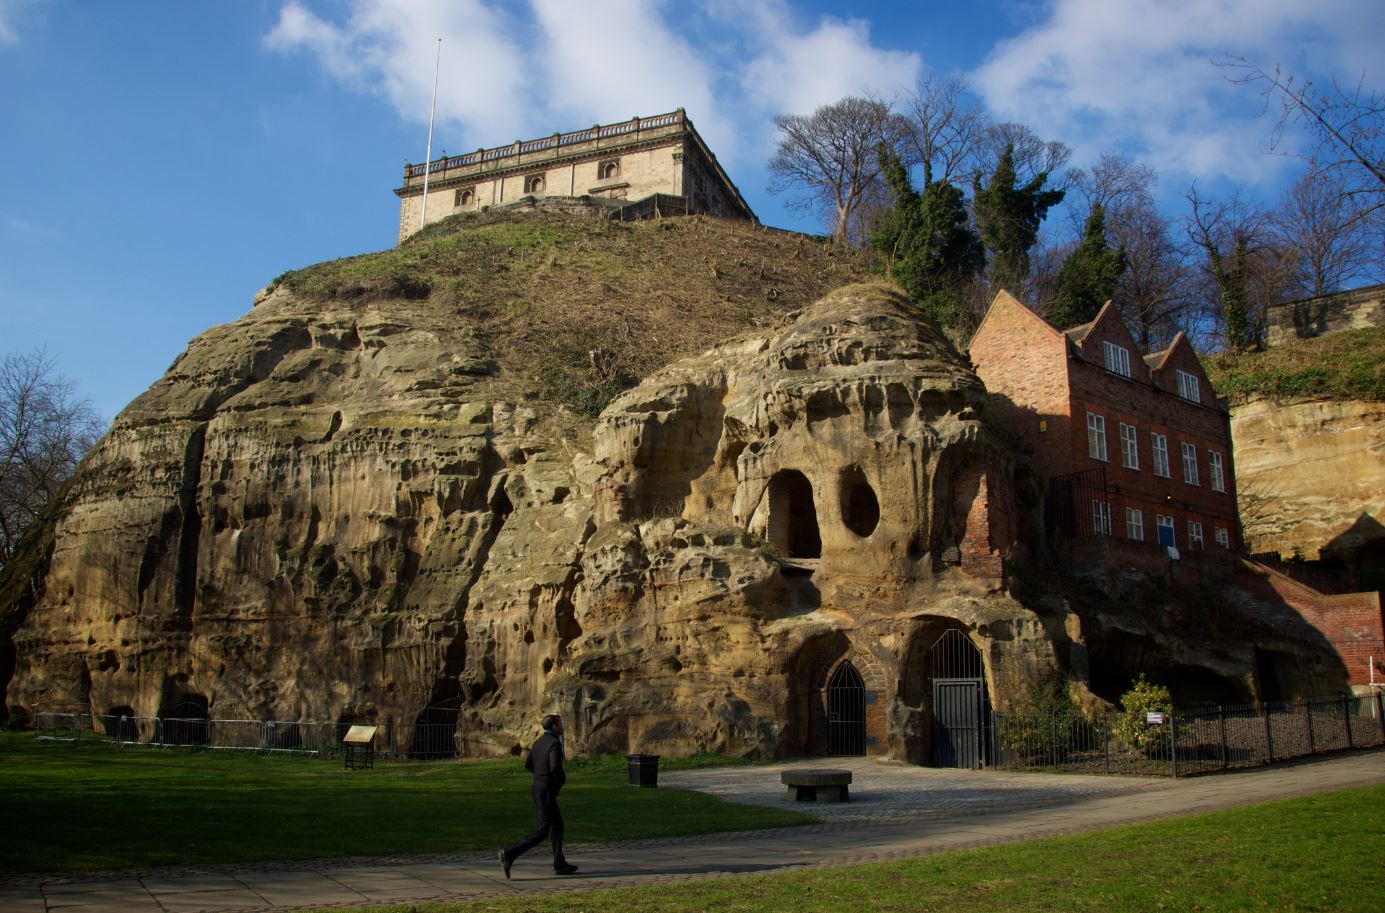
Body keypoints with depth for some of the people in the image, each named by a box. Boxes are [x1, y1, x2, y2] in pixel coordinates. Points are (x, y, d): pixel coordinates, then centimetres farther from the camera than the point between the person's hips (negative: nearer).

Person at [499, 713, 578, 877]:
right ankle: (510, 853, -12)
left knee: (557, 825, 16)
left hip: (538, 788, 10)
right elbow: (555, 767, -30)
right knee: (542, 831, -5)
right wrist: (563, 778, -10)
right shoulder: (554, 743, -18)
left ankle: (560, 864, 19)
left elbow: (528, 764, 18)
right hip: (547, 792, -10)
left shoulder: (539, 742, 11)